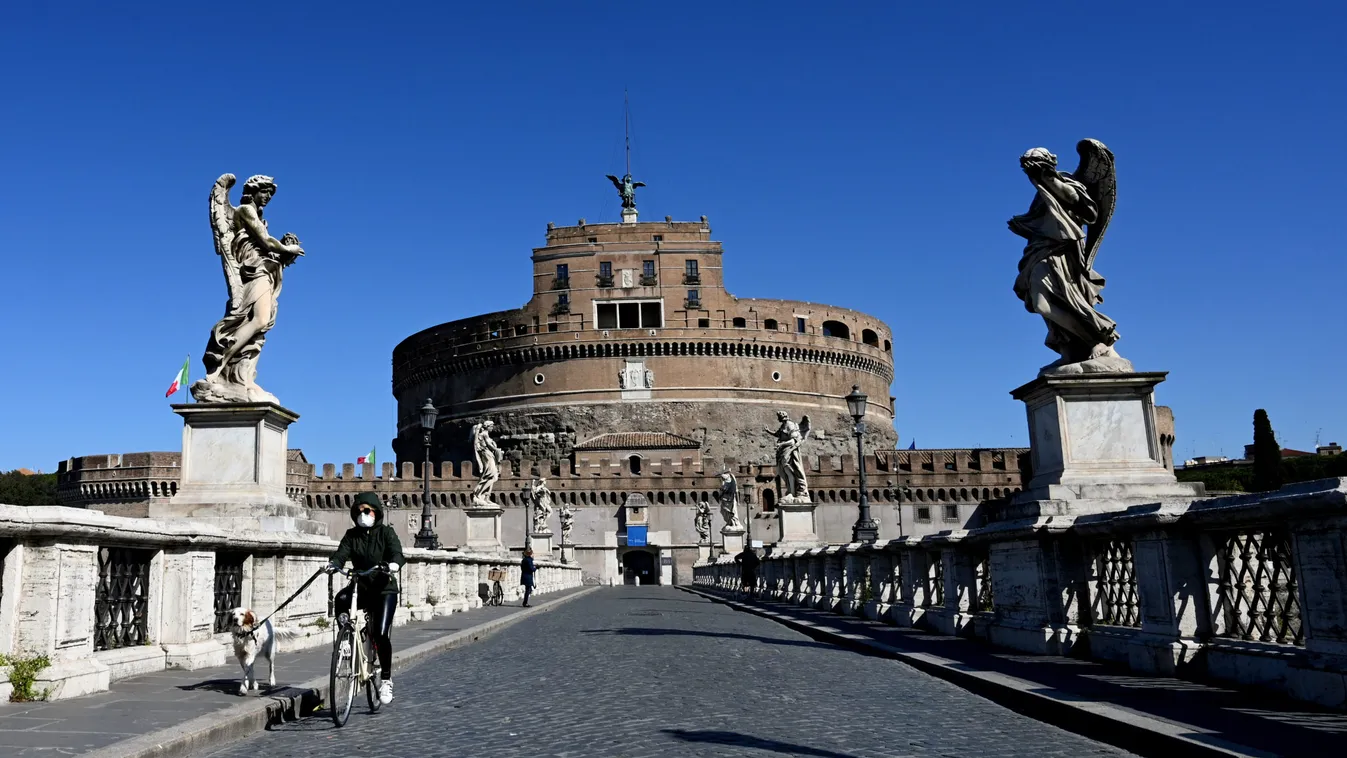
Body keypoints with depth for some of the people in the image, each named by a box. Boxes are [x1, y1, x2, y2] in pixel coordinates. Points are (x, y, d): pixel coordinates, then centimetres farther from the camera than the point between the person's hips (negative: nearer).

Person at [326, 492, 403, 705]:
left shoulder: (386, 532, 0)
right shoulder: (352, 535, 8)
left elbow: (396, 552, -17)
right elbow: (342, 553, -8)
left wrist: (394, 564, -41)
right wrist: (333, 564, -32)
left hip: (384, 589, -3)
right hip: (361, 587, 3)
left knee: (381, 634, -15)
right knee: (341, 598, -32)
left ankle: (386, 679, 1)